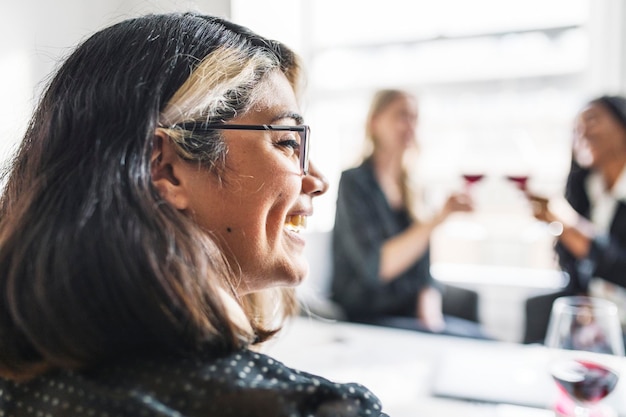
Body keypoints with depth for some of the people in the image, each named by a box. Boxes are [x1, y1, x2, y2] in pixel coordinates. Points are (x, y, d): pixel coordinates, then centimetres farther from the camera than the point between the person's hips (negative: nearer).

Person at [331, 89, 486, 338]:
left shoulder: (410, 189, 11)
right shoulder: (354, 182, -9)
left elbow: (423, 272, 11)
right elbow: (377, 267, -22)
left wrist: (430, 310, -8)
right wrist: (438, 219, -28)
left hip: (413, 317, 7)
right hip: (366, 320, -6)